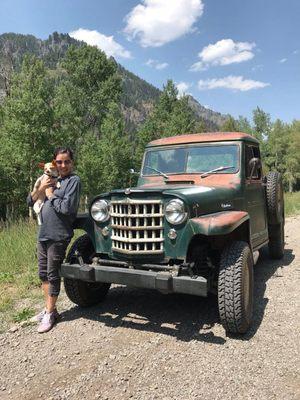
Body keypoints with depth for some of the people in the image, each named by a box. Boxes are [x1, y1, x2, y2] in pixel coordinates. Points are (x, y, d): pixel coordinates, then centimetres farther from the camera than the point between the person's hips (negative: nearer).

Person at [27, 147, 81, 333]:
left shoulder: (74, 180, -8)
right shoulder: (52, 180, 14)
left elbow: (66, 208, -21)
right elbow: (30, 202, 11)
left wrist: (50, 195, -8)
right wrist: (41, 188, -6)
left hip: (58, 236, -8)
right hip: (43, 234, 8)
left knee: (53, 274, 3)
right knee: (43, 274, 15)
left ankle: (50, 314, 17)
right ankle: (49, 309, 30)